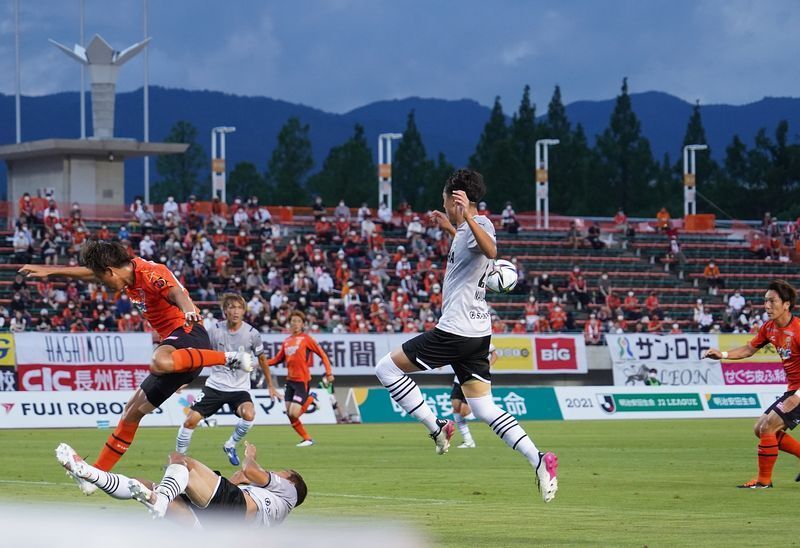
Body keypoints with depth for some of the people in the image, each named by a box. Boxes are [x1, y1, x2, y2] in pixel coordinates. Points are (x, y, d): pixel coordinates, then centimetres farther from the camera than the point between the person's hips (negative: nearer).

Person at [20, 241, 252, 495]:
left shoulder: (150, 274, -15)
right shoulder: (131, 271, 13)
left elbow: (176, 292, -35)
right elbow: (86, 272, 27)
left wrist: (188, 310, -56)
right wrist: (48, 271, 31)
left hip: (189, 334, -9)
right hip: (172, 340, 9)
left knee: (160, 362, -44)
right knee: (133, 411, 10)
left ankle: (229, 357, -31)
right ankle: (96, 475, 16)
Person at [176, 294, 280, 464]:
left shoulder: (251, 333, -7)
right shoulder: (215, 329, -6)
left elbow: (262, 359, 9)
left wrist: (270, 386, 15)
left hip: (240, 388, -1)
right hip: (215, 385, 1)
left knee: (249, 415, -29)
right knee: (191, 420, -10)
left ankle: (230, 445, -2)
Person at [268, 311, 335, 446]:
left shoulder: (306, 339, -5)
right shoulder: (286, 341, 12)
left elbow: (323, 355, -4)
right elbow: (278, 359, 20)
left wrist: (329, 373, -11)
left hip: (302, 381, -6)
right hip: (290, 380, 6)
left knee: (294, 414, -15)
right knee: (289, 414, 2)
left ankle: (310, 399, 12)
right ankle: (307, 439, 15)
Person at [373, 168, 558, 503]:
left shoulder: (479, 224, -12)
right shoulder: (467, 230, 17)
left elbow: (491, 251, -37)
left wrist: (467, 216, -47)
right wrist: (451, 229, 40)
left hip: (455, 331, -10)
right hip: (477, 333, 10)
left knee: (387, 368, 0)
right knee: (485, 409, 7)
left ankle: (436, 428, -2)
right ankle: (539, 461, -5)